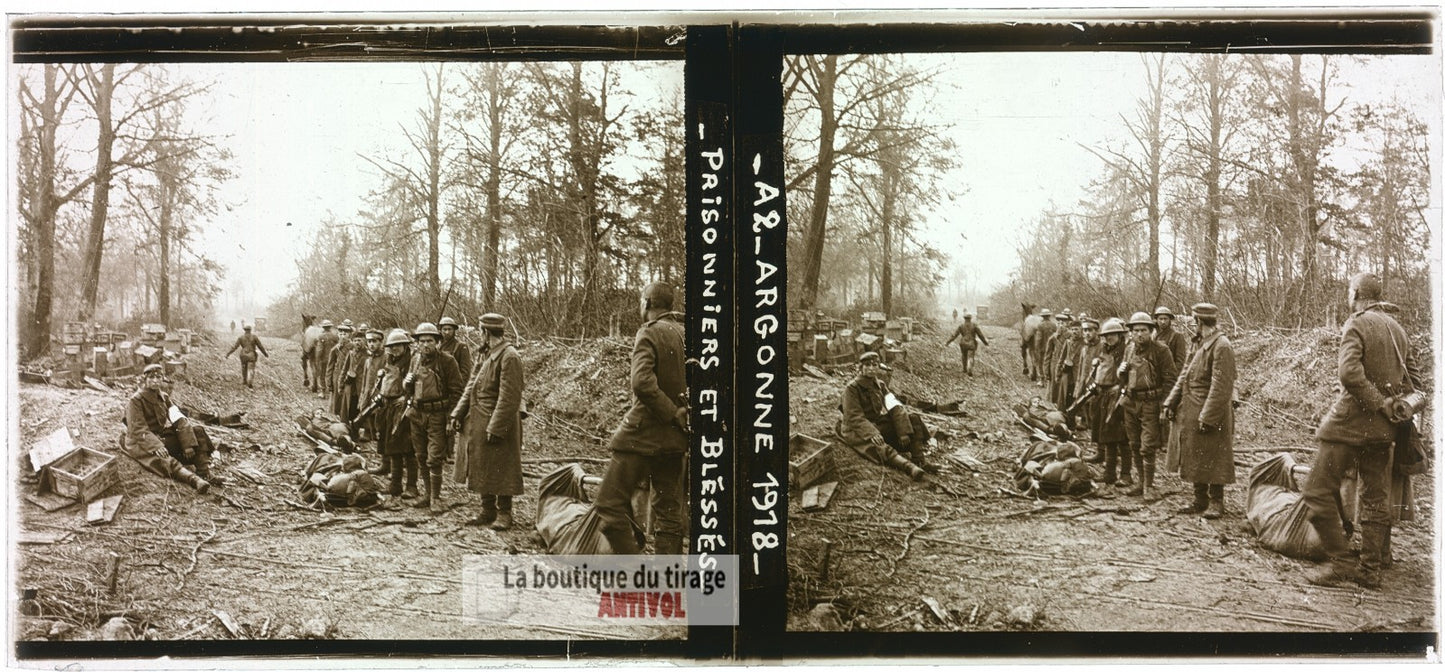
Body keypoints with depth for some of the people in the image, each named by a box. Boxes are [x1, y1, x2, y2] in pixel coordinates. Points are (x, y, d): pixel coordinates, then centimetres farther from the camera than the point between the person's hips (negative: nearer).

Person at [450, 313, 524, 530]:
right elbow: (471, 388, 14)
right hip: (478, 424, 9)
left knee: (500, 470, 0)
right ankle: (488, 511, 24)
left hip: (498, 424, -9)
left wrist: (495, 428, -22)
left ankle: (504, 513, 10)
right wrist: (457, 415, 5)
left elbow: (509, 398, -20)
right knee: (482, 469, 14)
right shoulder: (487, 355, 13)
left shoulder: (509, 356, -16)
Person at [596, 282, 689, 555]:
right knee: (669, 511, 12)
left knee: (610, 503, -2)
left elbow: (642, 383, -26)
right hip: (676, 439, 8)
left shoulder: (649, 333, -11)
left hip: (643, 434, -7)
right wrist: (679, 413, 9)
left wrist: (673, 413, -18)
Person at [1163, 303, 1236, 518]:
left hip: (1211, 412, -9)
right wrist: (1171, 402, 6)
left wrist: (1207, 416, -23)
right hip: (1192, 412, 9)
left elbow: (1220, 386, -21)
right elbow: (1185, 375, 15)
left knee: (1212, 458, -1)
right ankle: (1200, 500, 21)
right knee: (1195, 458, 13)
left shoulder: (1221, 346, -16)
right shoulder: (1200, 344, 14)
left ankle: (1216, 502, 7)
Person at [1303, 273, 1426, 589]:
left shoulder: (1357, 324, -11)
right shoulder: (1397, 328, 12)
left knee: (1318, 492, -3)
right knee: (1376, 499, 13)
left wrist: (1381, 404, -18)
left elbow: (1350, 373, -25)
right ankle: (1371, 568, 17)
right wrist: (1394, 405, 13)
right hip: (1384, 430, 8)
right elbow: (1415, 377, 18)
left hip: (1351, 421, -8)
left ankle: (1340, 562, -4)